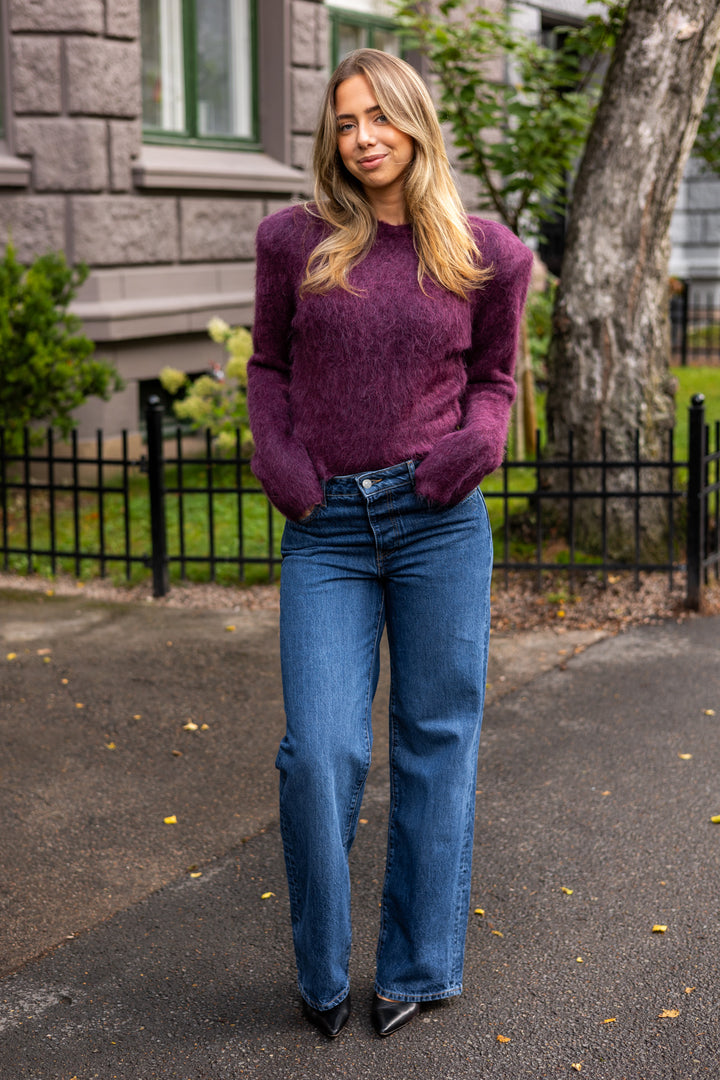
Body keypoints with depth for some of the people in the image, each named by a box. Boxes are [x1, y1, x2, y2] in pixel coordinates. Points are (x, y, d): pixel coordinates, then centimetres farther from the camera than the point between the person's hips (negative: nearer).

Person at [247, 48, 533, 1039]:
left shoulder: (488, 255, 4)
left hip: (439, 520, 0)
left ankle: (420, 965, 25)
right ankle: (321, 975, 18)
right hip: (327, 530, 0)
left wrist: (480, 440, -5)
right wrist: (276, 458, -2)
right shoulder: (295, 241, 4)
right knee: (319, 753, -4)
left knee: (436, 741, 8)